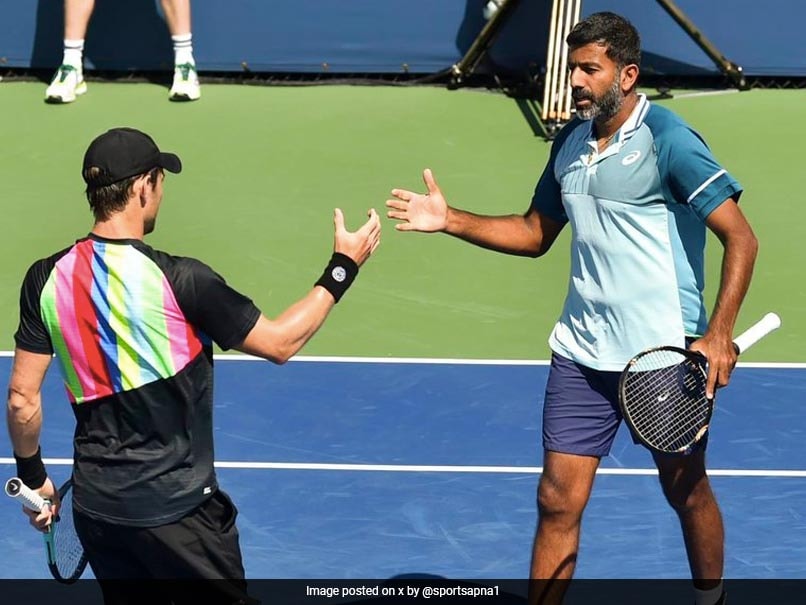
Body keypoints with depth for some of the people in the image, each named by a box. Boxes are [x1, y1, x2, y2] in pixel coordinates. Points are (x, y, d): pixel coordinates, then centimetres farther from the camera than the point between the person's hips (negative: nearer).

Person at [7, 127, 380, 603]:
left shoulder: (47, 279, -5)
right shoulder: (179, 280, -18)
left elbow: (22, 398, 1)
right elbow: (280, 342, -8)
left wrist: (33, 476, 17)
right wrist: (344, 267, 2)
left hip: (95, 505, 5)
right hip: (176, 508, -5)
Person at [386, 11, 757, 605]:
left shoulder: (668, 141, -15)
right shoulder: (570, 142, 8)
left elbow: (741, 238, -17)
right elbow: (535, 233, 20)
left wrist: (719, 335, -25)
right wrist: (450, 219, 7)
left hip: (664, 354, -5)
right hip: (581, 353, 6)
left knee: (687, 493, 12)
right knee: (558, 500, 1)